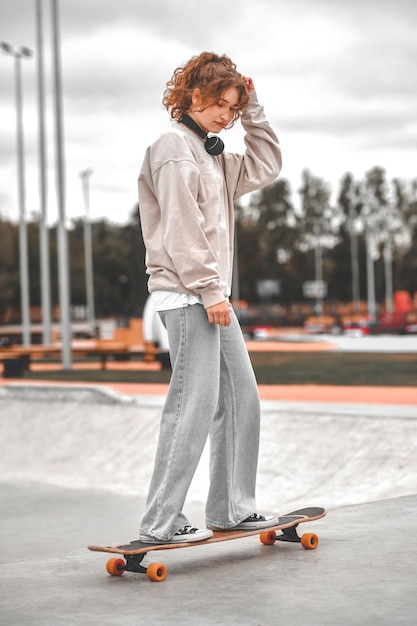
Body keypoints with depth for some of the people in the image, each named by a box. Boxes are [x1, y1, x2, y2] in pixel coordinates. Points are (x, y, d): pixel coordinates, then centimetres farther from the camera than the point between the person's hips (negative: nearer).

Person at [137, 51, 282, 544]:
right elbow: (182, 229, -17)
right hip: (186, 295, -10)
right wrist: (210, 291, -18)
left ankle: (232, 509, 17)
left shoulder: (212, 153, 20)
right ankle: (160, 523, -8)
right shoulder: (175, 148, -9)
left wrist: (252, 111, 15)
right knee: (195, 404, -12)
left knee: (241, 398, 10)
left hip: (211, 295, 10)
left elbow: (265, 167, 23)